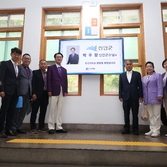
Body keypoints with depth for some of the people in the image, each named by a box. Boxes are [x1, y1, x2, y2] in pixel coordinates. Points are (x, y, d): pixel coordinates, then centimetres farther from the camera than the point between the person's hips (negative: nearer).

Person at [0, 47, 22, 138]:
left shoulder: (19, 67, 18)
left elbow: (17, 79, 14)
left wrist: (18, 91, 6)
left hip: (15, 92, 6)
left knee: (11, 111, 8)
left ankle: (8, 129, 15)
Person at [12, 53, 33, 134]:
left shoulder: (30, 71, 21)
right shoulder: (18, 68, -1)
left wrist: (32, 93, 11)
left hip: (27, 94, 7)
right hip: (20, 93, -7)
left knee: (23, 112, 9)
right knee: (16, 111, 0)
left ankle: (18, 127, 17)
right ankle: (13, 127, 9)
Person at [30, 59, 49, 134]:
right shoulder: (35, 72, 4)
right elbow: (33, 83, -4)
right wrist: (33, 93, -13)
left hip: (45, 95, 4)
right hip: (37, 94, -4)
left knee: (43, 111, 8)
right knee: (34, 111, -2)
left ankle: (41, 126, 18)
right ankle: (33, 128, 3)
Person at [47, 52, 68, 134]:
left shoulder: (64, 69, 20)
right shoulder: (51, 68, 6)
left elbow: (65, 81, 15)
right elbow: (49, 80, -3)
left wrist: (65, 91, 4)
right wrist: (49, 90, -12)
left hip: (61, 92, 4)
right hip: (54, 91, -4)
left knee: (59, 110, 5)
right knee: (52, 110, -2)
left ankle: (59, 127, 9)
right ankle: (51, 127, 2)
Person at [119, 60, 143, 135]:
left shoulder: (137, 74, 7)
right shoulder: (121, 75, 10)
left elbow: (140, 85, 3)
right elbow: (120, 86, 6)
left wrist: (140, 96, -4)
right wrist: (120, 96, 0)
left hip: (135, 97, -1)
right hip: (125, 98, 1)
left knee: (135, 114, 4)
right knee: (126, 114, 6)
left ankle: (135, 129, 13)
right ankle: (126, 129, 14)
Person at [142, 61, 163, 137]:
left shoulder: (158, 75, 5)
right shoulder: (143, 78, 20)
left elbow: (160, 86, -6)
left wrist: (160, 95, -16)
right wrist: (143, 97, 10)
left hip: (155, 98, -5)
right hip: (147, 99, 6)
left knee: (156, 115, -3)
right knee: (151, 115, 9)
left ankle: (156, 131, 3)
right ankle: (152, 130, 16)